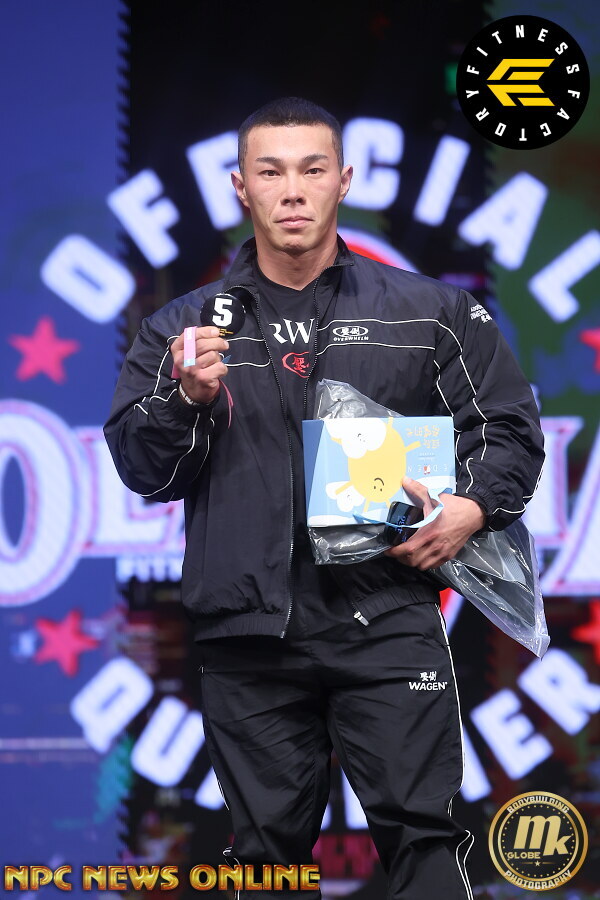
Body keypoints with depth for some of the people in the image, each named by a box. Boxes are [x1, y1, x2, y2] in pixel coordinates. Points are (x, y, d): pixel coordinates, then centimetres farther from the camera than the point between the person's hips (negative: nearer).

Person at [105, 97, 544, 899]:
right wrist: (186, 399, -12)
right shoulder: (183, 329, 11)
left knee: (420, 828, -7)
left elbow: (507, 427, 12)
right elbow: (141, 470, 7)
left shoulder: (427, 313, 9)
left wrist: (474, 507, -7)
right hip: (247, 636, 2)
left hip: (387, 618, -1)